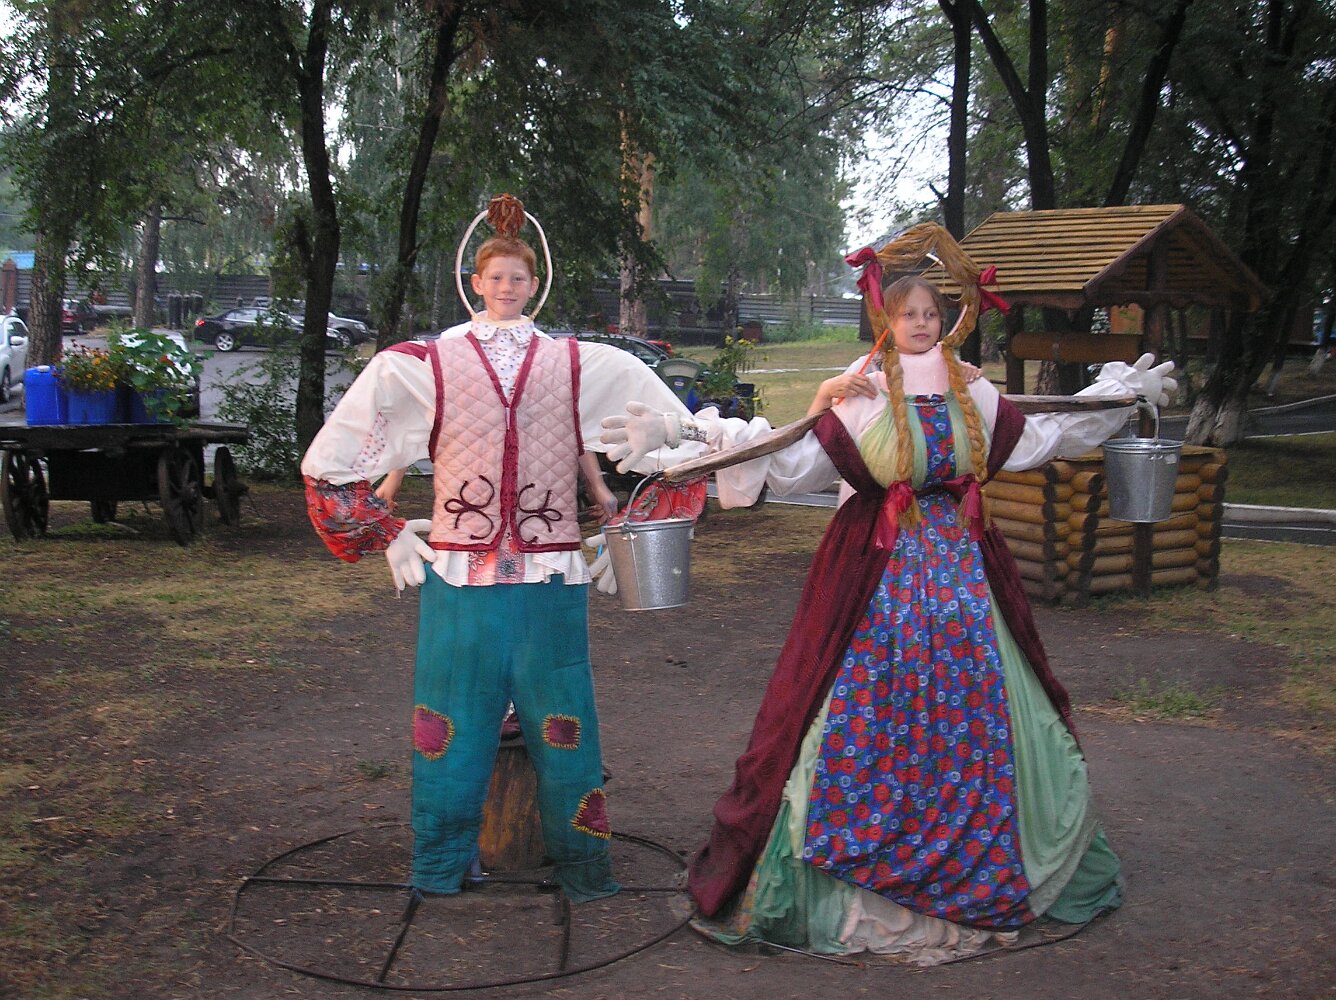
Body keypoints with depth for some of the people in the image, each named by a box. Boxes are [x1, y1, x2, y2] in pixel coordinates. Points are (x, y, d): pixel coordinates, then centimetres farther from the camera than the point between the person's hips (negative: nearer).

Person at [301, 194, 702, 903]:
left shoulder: (584, 365, 6)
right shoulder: (420, 366, 5)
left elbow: (682, 445, 10)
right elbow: (331, 460, 9)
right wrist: (389, 535, 5)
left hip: (551, 578, 0)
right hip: (457, 573, 0)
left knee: (562, 720, 4)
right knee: (452, 718, 4)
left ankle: (581, 862, 16)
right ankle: (440, 864, 17)